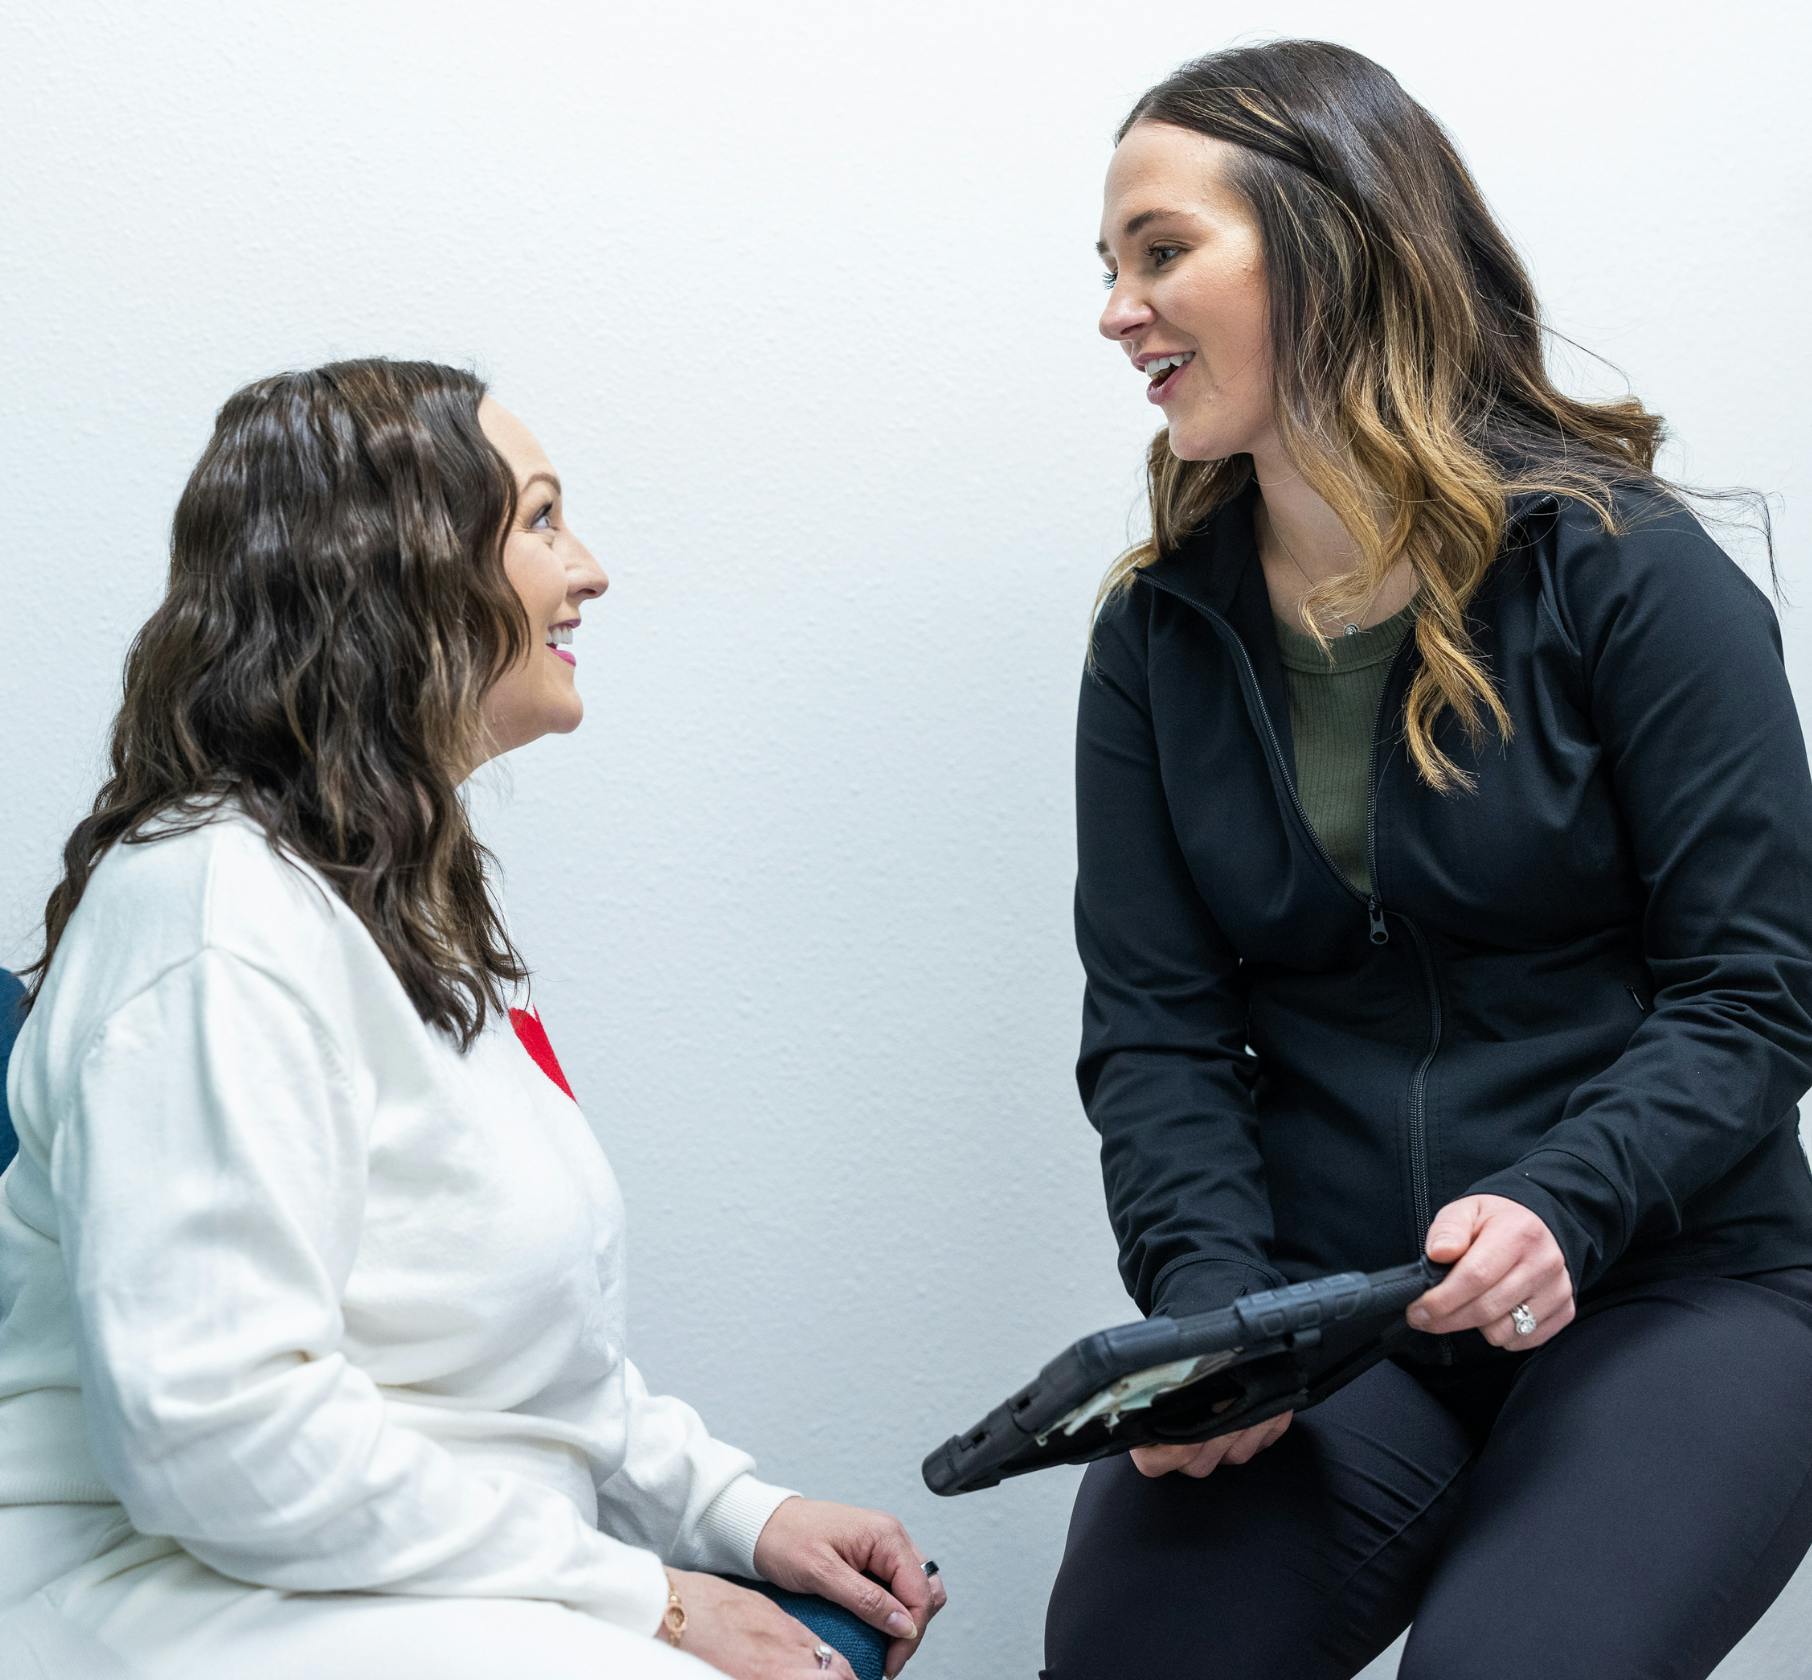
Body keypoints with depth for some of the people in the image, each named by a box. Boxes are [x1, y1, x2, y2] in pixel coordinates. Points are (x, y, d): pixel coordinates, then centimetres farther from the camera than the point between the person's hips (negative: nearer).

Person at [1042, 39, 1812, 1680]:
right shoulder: (1160, 634, 7)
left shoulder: (1627, 572, -6)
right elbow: (1155, 1027, 2)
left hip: (1660, 1292, -3)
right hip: (1320, 1306, 3)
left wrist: (1560, 1207, -25)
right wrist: (1210, 1297, -16)